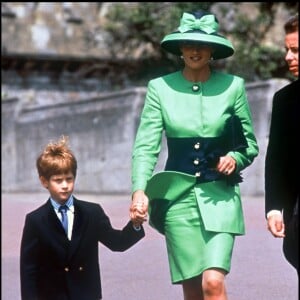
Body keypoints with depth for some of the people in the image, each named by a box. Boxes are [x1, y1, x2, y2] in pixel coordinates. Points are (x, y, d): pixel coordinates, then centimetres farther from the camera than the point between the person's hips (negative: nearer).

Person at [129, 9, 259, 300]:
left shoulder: (233, 86, 2)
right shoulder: (160, 88, 3)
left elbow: (250, 144, 9)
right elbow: (146, 145, -3)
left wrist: (235, 158, -13)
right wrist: (139, 190, -17)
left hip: (220, 196, -1)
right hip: (178, 196, 1)